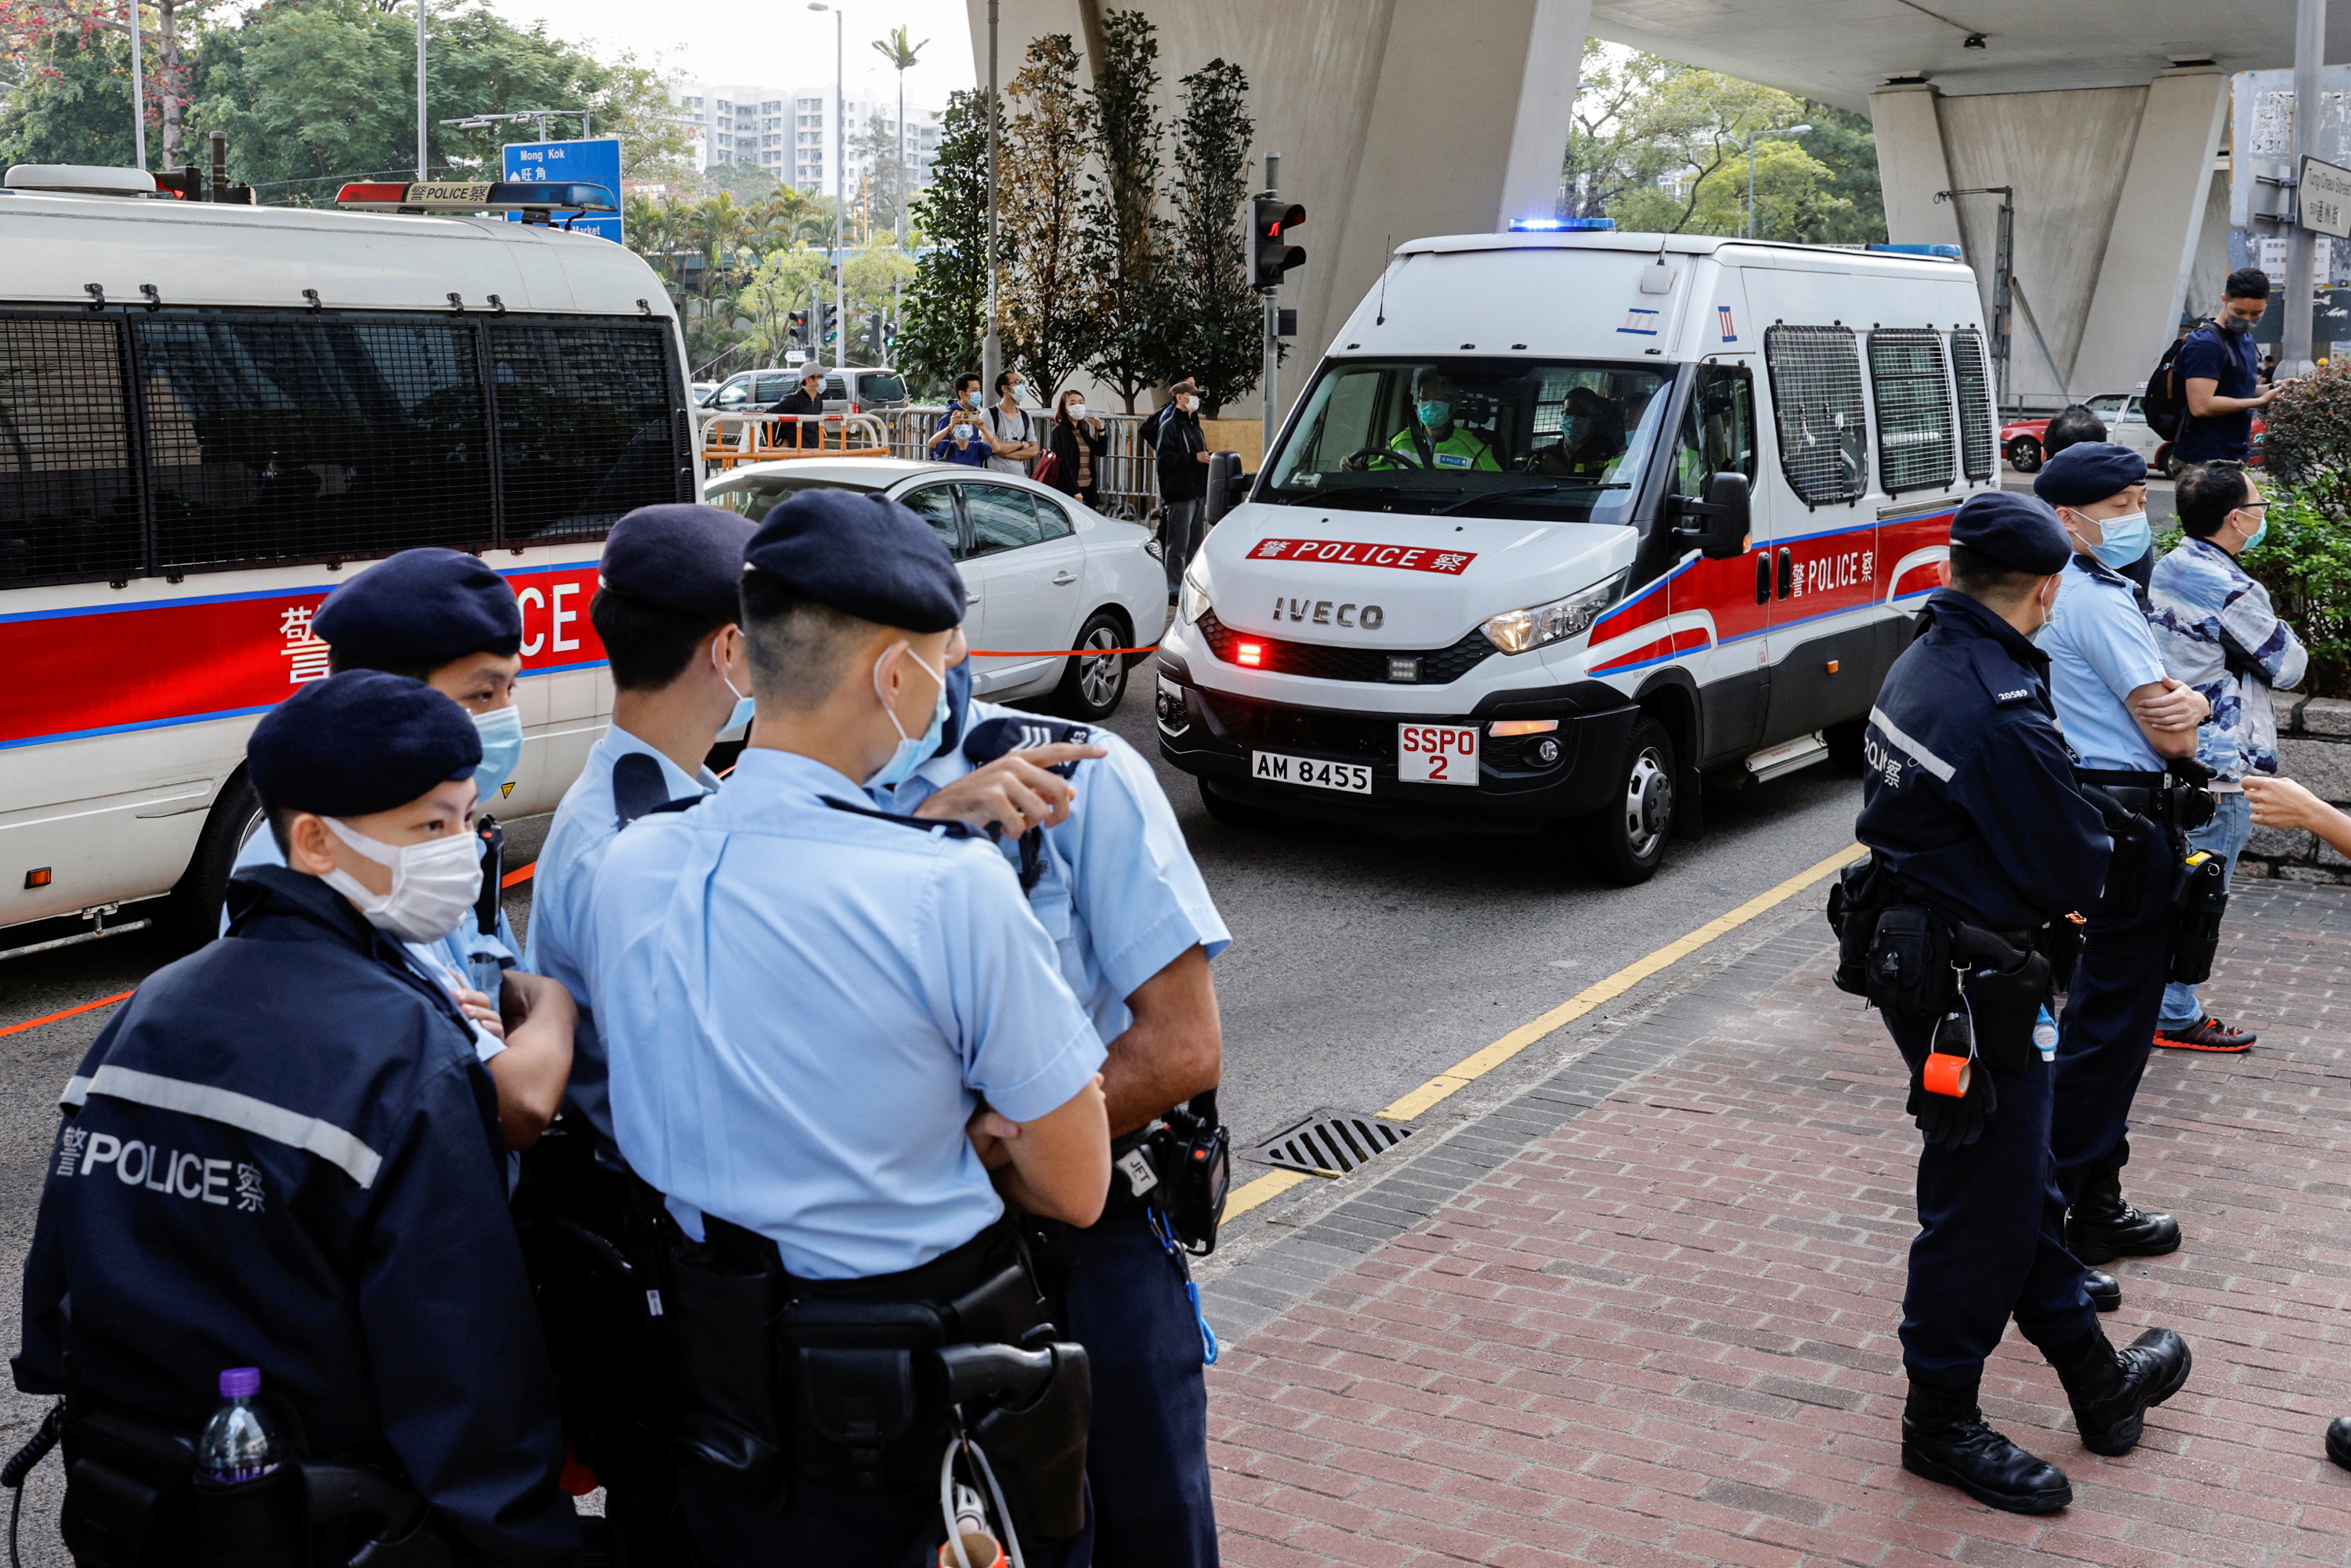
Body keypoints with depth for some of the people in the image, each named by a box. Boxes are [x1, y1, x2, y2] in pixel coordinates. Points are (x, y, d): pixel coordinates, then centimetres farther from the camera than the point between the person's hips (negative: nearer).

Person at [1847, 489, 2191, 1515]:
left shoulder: (1919, 667, 3)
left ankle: (2099, 1381, 37)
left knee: (2022, 1182, 21)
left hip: (1905, 954, 10)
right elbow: (2079, 873, -19)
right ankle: (1940, 1420, 21)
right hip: (1971, 992, -10)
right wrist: (2102, 844, 3)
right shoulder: (2004, 715, -26)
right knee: (1983, 1205, 5)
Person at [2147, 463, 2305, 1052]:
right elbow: (2288, 667, -8)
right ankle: (2176, 1018, 9)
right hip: (2218, 765, -9)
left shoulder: (2168, 570, 7)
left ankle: (2164, 1003, 27)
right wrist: (2286, 635, 10)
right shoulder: (2232, 591, -20)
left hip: (2170, 755, 9)